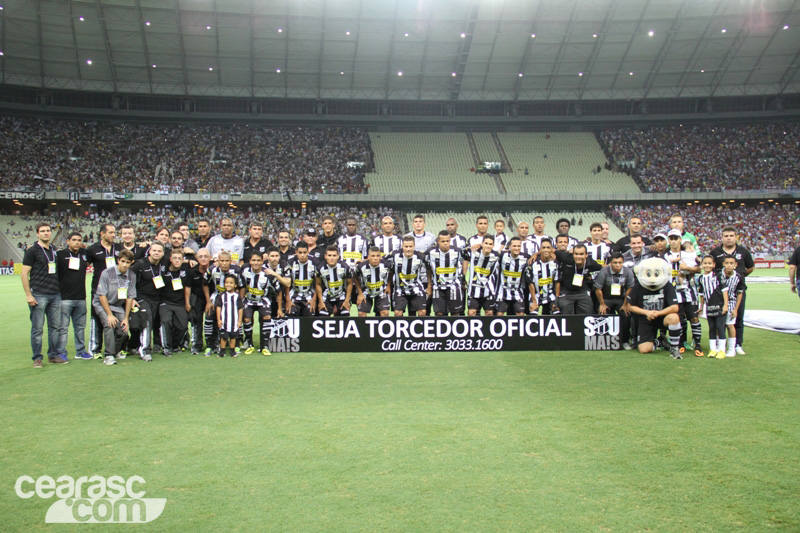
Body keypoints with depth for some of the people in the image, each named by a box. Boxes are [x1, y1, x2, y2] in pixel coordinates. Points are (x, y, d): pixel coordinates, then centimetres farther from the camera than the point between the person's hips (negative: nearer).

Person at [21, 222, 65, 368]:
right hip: (38, 295, -5)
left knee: (55, 326, 9)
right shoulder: (32, 250, -4)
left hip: (55, 294, 6)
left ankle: (53, 355, 19)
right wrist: (28, 294, -12)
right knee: (37, 328, -1)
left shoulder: (54, 249, 13)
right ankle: (37, 358, 8)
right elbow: (24, 272, -7)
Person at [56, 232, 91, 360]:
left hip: (81, 297, 5)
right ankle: (61, 353, 6)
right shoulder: (60, 254, -5)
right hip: (64, 297, -5)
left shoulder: (84, 253, 9)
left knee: (80, 326, 13)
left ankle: (80, 351, 23)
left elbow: (88, 262, 29)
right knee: (63, 327, -2)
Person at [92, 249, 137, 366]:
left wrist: (126, 318, -4)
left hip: (118, 306, 4)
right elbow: (102, 296, -15)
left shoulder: (131, 276, -6)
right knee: (109, 325, -27)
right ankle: (108, 355, -20)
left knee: (123, 329, -9)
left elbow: (130, 297, -2)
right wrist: (110, 315, -18)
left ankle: (116, 351, 20)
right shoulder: (107, 273, -18)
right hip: (102, 304, -4)